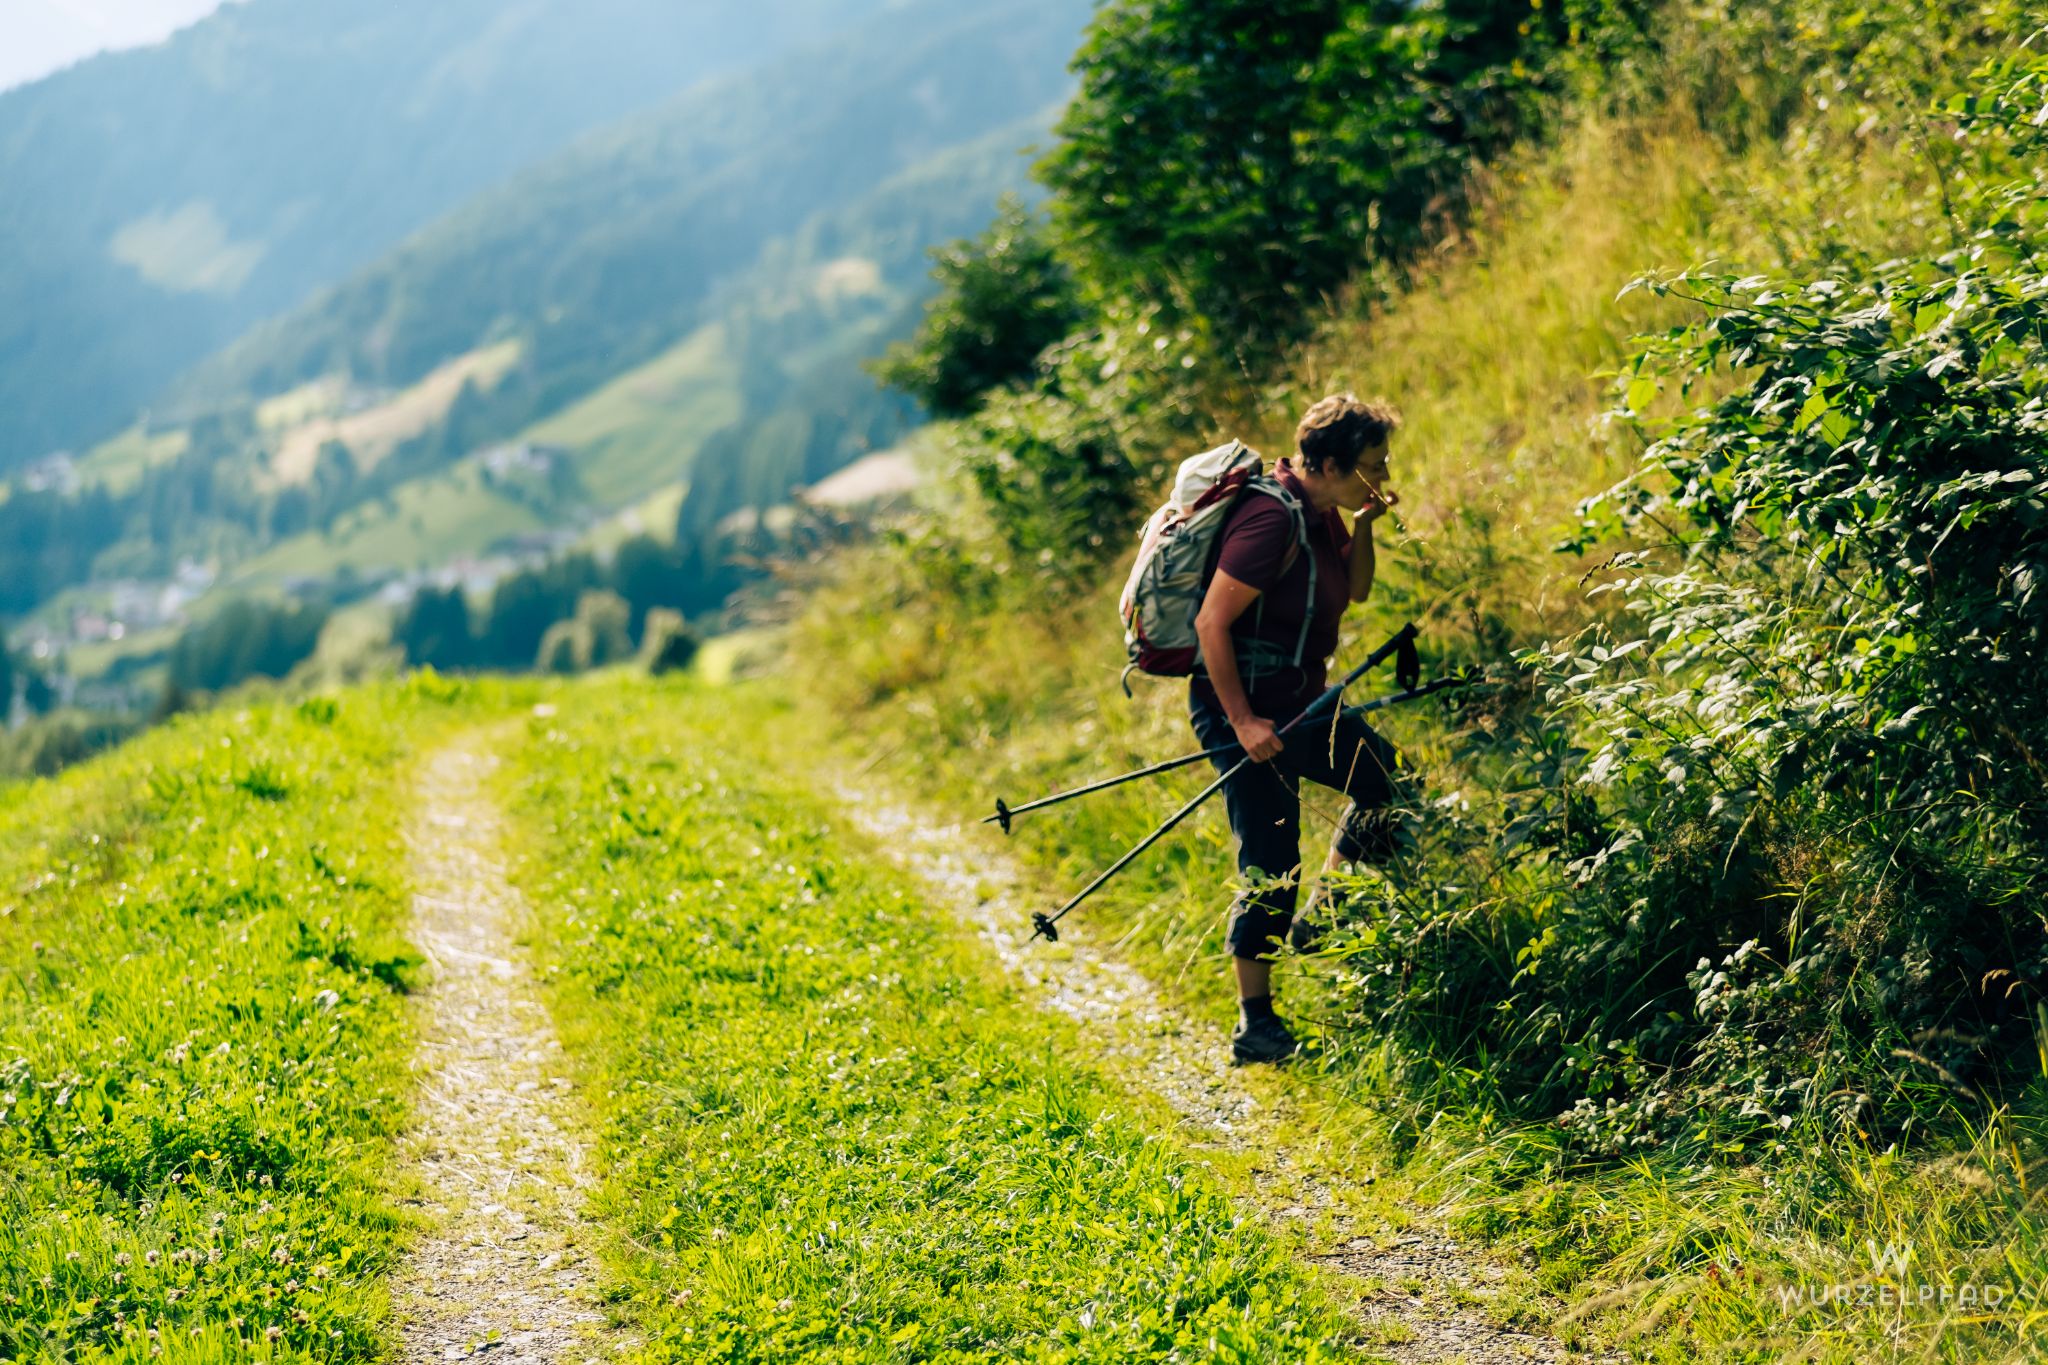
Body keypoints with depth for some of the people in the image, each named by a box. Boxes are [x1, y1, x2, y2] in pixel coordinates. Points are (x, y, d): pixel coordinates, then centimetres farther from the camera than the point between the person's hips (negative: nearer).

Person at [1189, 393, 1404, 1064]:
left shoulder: (1322, 514, 6)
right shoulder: (1272, 520, -24)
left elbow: (1356, 590, 19)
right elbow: (1211, 621, -25)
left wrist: (1365, 524, 0)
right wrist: (1242, 720, -25)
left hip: (1297, 705, 10)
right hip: (1245, 711, -10)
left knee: (1388, 779, 16)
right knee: (1270, 870, -6)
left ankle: (1319, 923, 26)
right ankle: (1255, 1027, 6)